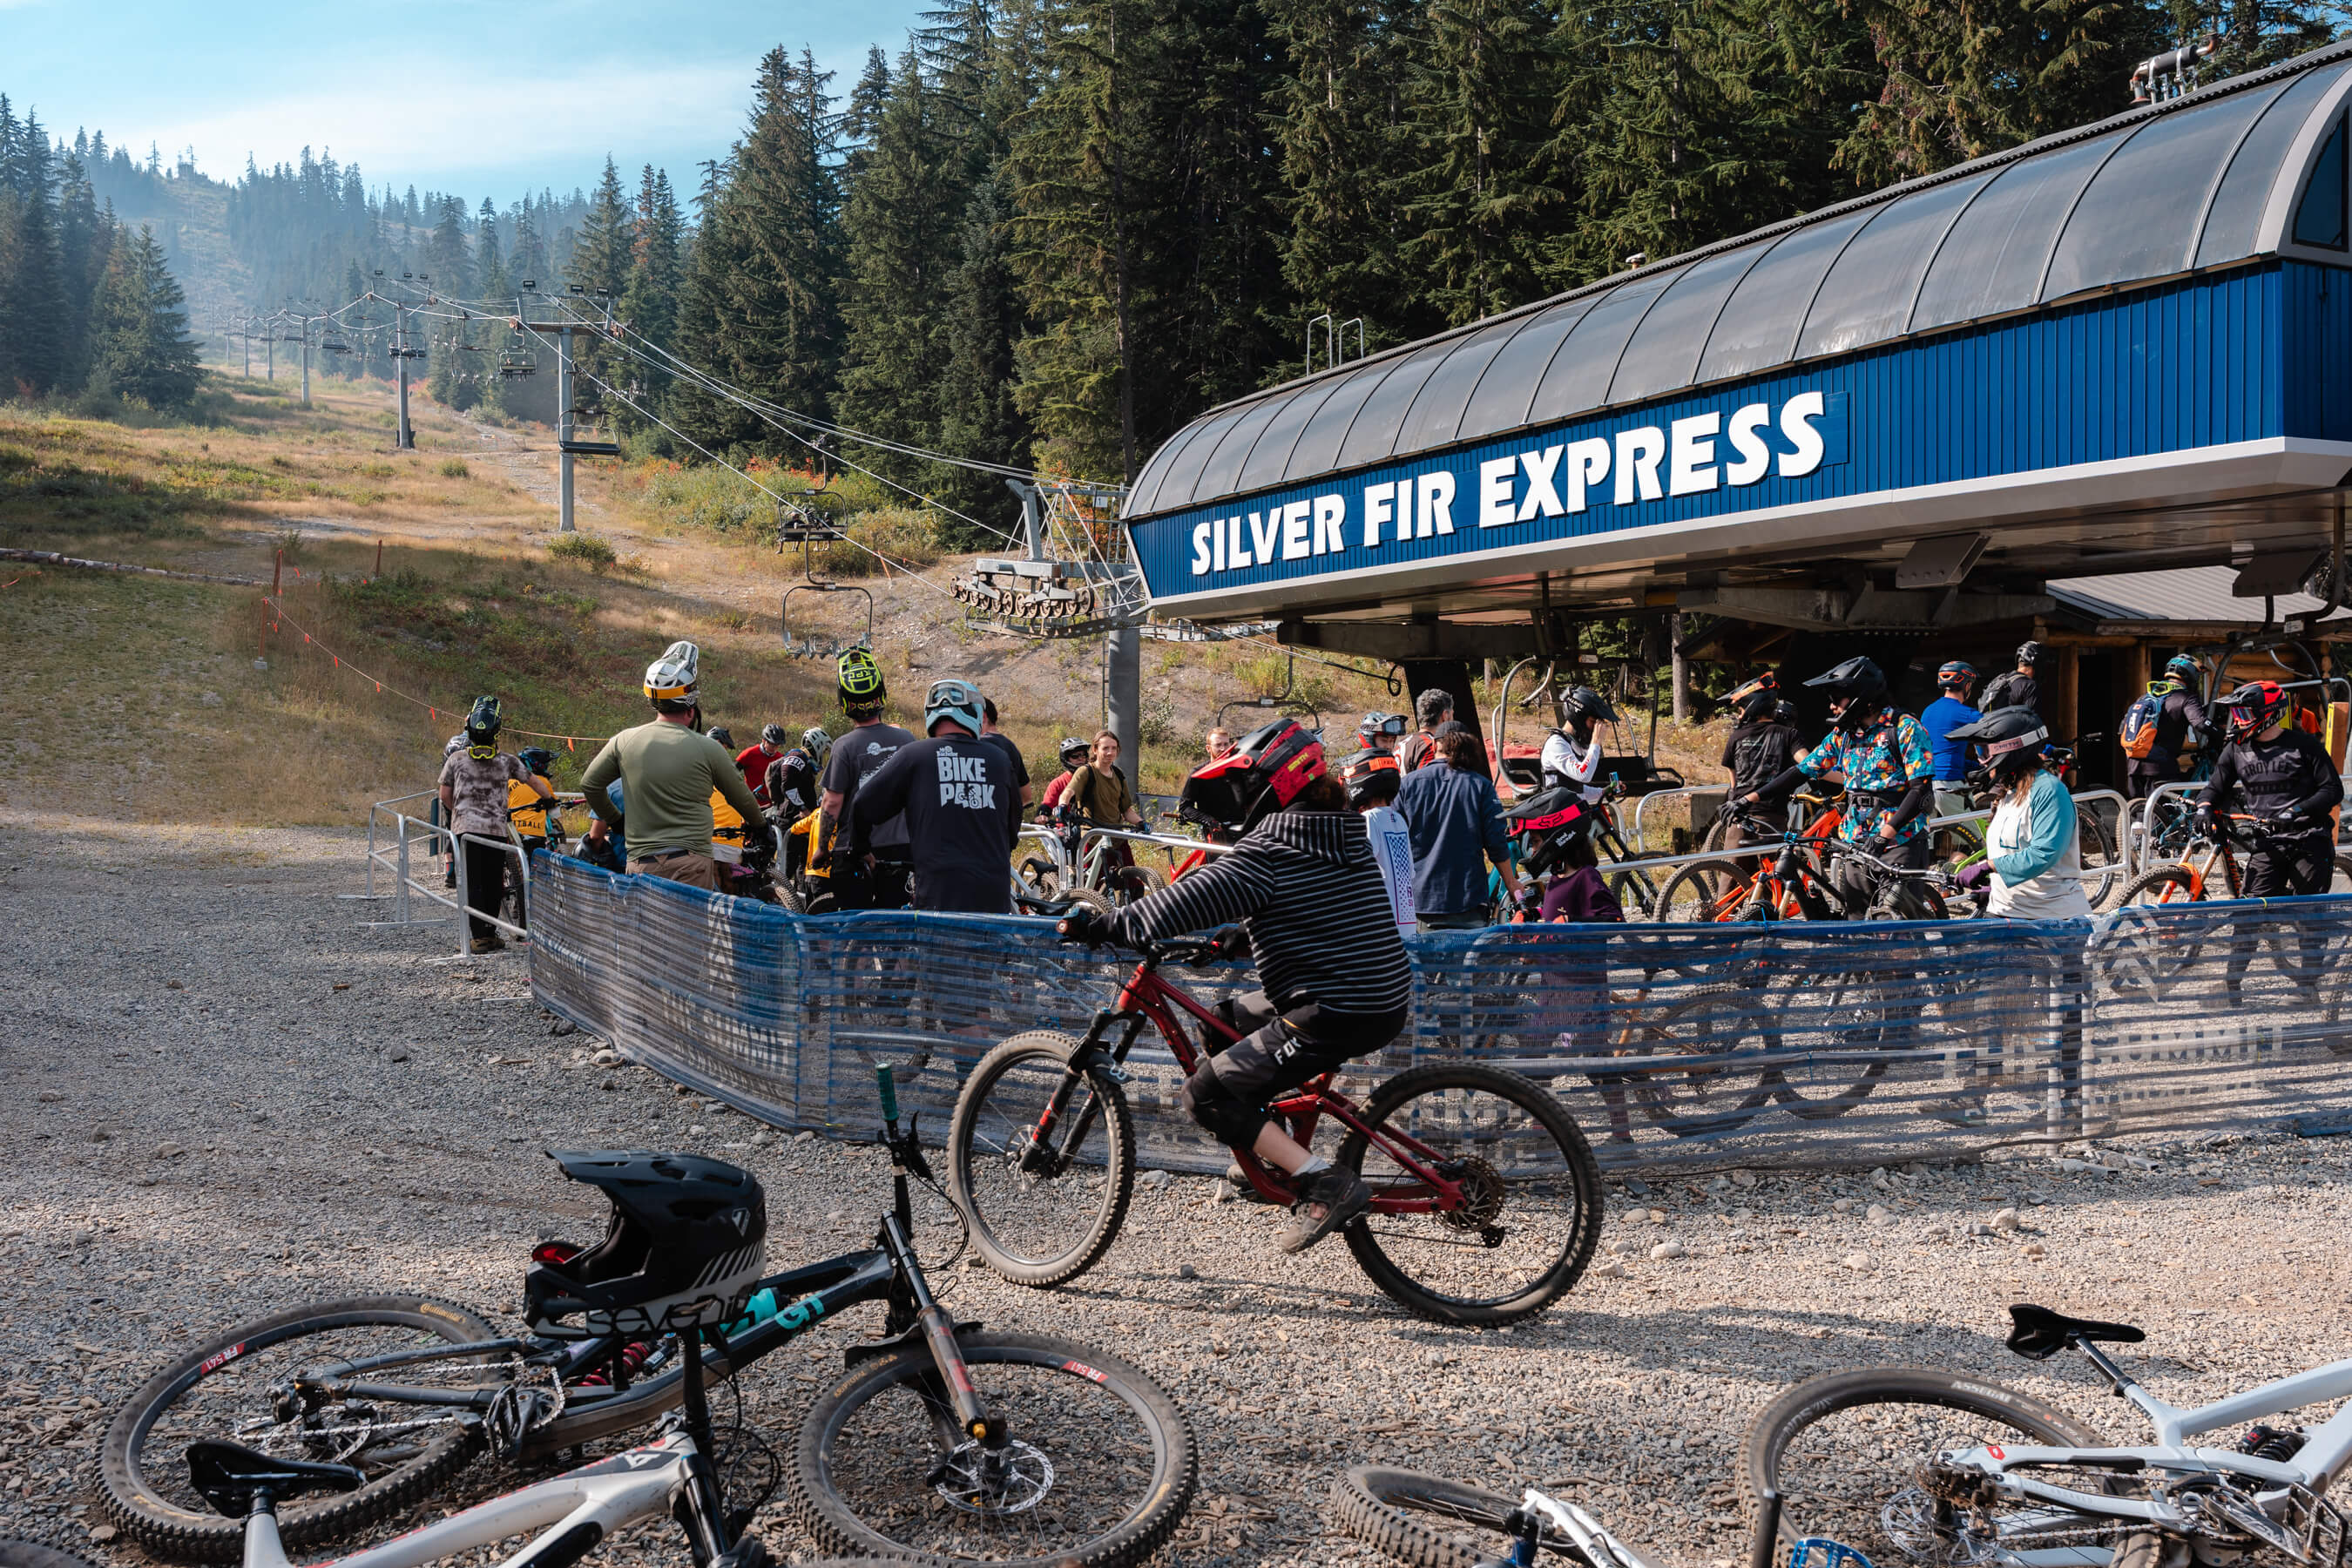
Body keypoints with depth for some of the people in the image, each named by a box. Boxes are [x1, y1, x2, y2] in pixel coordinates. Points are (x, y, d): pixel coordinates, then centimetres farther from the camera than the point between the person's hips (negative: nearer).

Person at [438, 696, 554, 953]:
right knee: (493, 883, 11)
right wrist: (548, 798, 30)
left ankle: (480, 936, -7)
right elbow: (533, 782, 12)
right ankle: (490, 933, 16)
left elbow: (445, 795, 7)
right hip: (497, 829, 0)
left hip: (465, 828, 0)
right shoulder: (507, 760, 1)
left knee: (472, 884, 0)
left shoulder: (456, 759, 1)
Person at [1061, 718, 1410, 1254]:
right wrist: (1235, 938, 28)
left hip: (1334, 1015, -10)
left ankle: (1327, 1183, -9)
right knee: (1231, 1018, 27)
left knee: (1209, 1095, -4)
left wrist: (1106, 925, -12)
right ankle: (1267, 1158, 29)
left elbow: (1192, 900, -19)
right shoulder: (1347, 832, 13)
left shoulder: (1270, 849, -14)